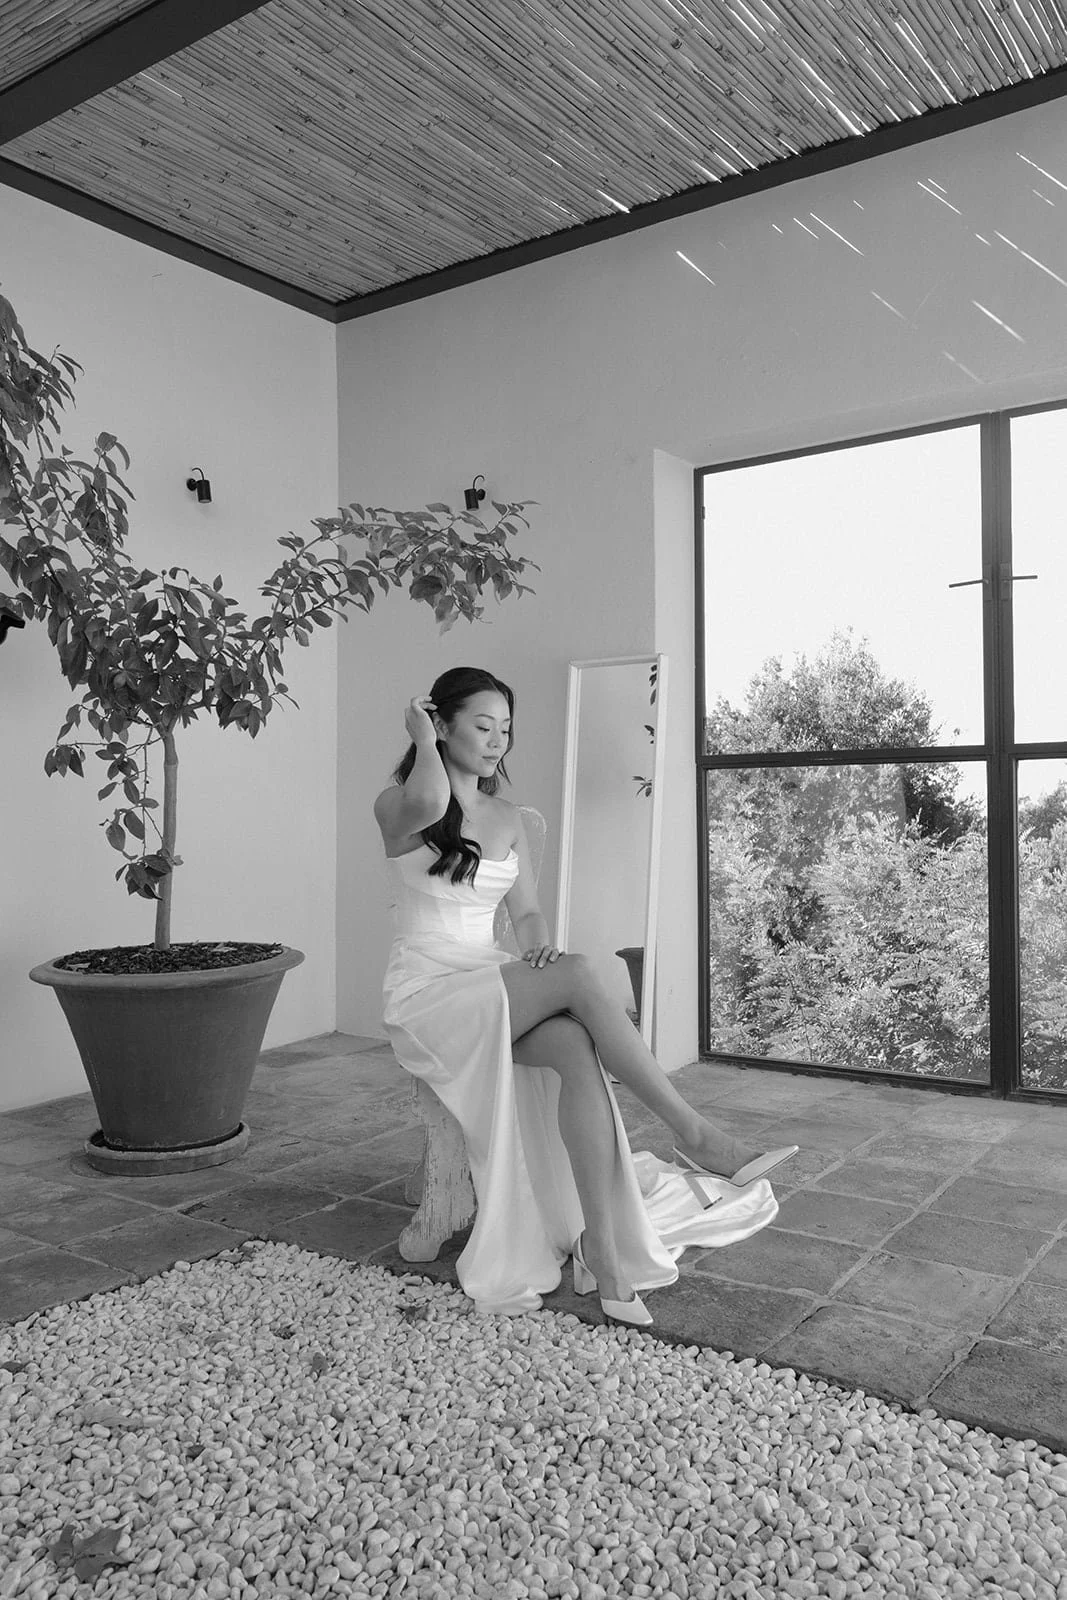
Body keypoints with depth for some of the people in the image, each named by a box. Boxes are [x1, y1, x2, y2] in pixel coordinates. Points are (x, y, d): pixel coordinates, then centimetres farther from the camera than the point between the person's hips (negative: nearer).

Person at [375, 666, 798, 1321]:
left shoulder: (508, 818, 15)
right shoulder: (397, 805, -3)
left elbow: (527, 911, 12)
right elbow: (429, 804, -29)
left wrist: (539, 946, -11)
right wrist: (422, 737, -10)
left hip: (495, 991, 5)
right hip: (427, 996, -5)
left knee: (577, 1047, -29)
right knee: (578, 973, -29)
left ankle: (604, 1255, -31)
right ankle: (694, 1133, -24)